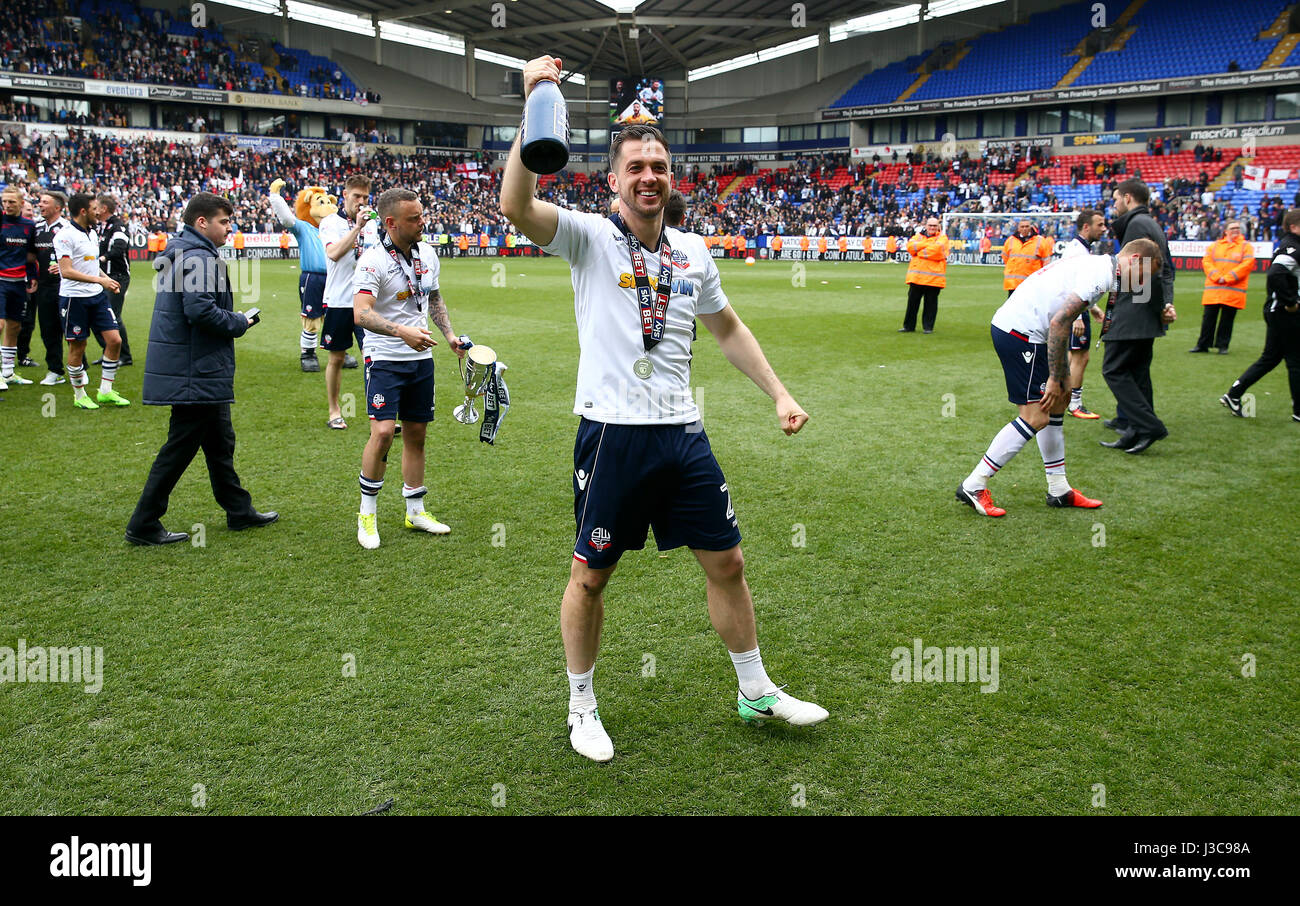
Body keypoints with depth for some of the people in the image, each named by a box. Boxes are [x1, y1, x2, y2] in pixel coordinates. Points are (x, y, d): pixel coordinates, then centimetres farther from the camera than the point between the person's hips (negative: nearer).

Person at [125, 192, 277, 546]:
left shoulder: (178, 254, 16)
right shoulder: (199, 258, -16)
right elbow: (200, 309, -27)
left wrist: (233, 319, 11)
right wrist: (239, 323, -11)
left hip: (202, 372, 11)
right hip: (196, 373, -11)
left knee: (219, 442, 18)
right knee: (180, 447, -3)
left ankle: (239, 511, 29)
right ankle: (144, 525, 4)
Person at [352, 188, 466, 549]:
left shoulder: (427, 253, 6)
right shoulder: (374, 260, -16)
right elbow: (361, 313, -28)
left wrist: (449, 334, 12)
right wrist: (402, 332, -40)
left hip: (421, 358, 6)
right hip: (384, 360, -6)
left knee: (416, 434, 11)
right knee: (382, 432, -16)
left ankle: (415, 511, 24)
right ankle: (367, 514, 2)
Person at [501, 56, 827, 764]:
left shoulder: (693, 252, 10)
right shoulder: (589, 237, -4)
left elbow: (728, 328, 22)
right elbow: (516, 207, -23)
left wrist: (779, 394, 16)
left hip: (683, 433, 5)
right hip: (612, 433, -4)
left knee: (726, 562, 11)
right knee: (590, 576, 7)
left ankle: (756, 692, 31)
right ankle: (582, 705, 28)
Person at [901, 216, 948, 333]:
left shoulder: (942, 238, 7)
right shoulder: (918, 236, 18)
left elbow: (937, 249, -13)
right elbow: (910, 246, -2)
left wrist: (919, 251, -5)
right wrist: (927, 244, -9)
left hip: (934, 277, -3)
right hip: (916, 276, 3)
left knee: (931, 303, 2)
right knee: (912, 301, 5)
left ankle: (928, 327, 11)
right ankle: (909, 326, 14)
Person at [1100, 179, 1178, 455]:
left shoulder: (1137, 223, -12)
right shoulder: (1152, 225, 20)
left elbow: (1149, 269, -20)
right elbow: (1166, 269, 17)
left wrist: (1162, 305, -16)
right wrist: (1167, 302, 5)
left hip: (1133, 315, -10)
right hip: (1146, 316, 10)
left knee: (1113, 369, -6)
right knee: (1137, 372, 13)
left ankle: (1149, 426, -9)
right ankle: (1137, 433, 16)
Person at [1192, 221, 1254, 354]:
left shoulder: (1246, 246, 6)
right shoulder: (1215, 245, 13)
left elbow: (1247, 264, -6)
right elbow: (1206, 261, 3)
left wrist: (1227, 278, -13)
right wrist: (1216, 276, -12)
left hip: (1233, 291, -2)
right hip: (1213, 289, 2)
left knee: (1227, 319, 2)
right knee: (1208, 317, 2)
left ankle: (1222, 345, 11)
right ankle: (1202, 345, 9)